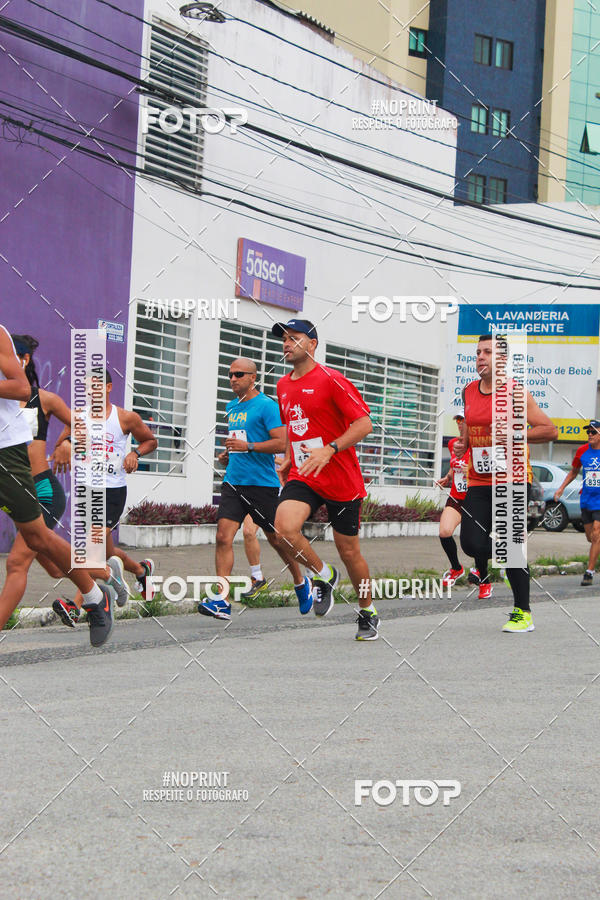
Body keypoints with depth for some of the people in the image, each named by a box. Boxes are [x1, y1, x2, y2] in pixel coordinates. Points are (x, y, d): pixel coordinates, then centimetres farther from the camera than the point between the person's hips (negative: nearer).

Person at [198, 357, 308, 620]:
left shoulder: (267, 406, -8)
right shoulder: (231, 407, 15)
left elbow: (281, 443, -15)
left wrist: (247, 446, -22)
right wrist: (227, 454, 12)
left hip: (262, 483, -6)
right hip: (233, 482, 6)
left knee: (276, 539, 8)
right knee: (223, 537, -11)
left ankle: (301, 584, 33)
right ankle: (222, 601, -15)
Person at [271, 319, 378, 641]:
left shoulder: (331, 380, -10)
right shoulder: (284, 386, 11)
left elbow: (364, 424, -14)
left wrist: (329, 450, -24)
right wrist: (289, 457, 14)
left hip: (341, 481, -5)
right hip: (302, 478, 5)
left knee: (349, 551, 4)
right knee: (284, 525, -25)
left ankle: (368, 612, 26)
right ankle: (323, 575, 0)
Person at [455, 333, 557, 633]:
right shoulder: (469, 392, 10)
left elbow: (550, 430, -7)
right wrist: (462, 444, 7)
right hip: (479, 481, 5)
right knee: (471, 544, -8)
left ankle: (523, 613, 4)